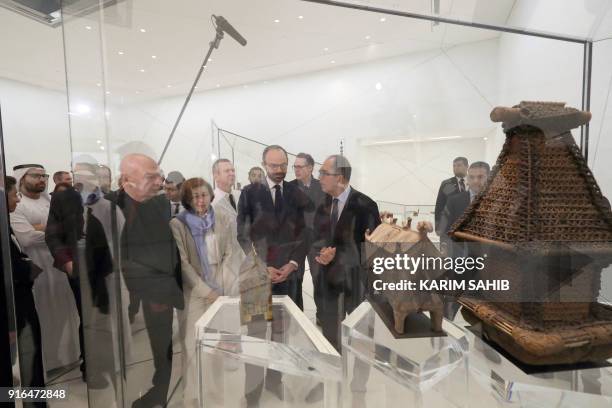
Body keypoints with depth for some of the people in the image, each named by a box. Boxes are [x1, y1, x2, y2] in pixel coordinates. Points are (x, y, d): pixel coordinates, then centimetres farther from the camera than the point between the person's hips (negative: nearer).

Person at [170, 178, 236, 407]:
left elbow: (229, 254, 4)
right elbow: (182, 263, -7)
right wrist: (205, 290, -10)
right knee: (192, 346, 4)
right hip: (194, 291, -2)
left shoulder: (223, 220, 3)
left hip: (221, 289, 2)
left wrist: (221, 286, -6)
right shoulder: (177, 224, -5)